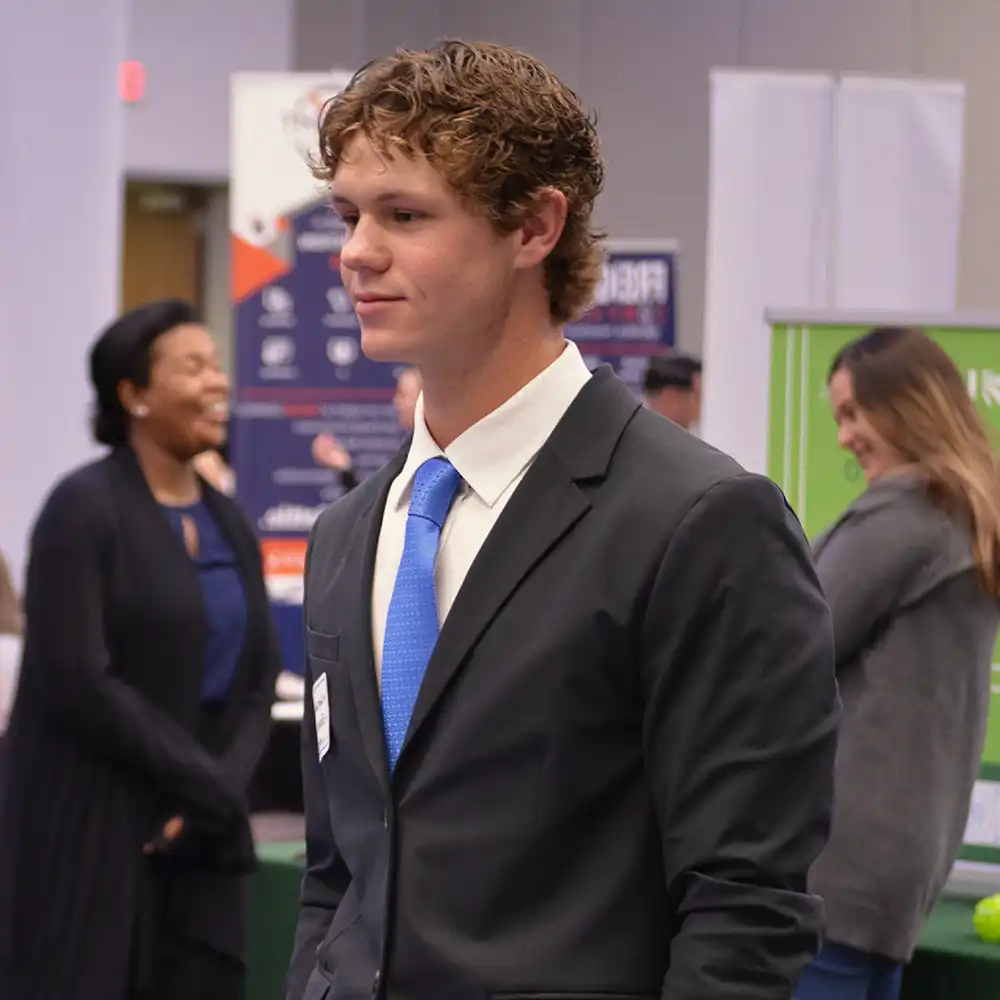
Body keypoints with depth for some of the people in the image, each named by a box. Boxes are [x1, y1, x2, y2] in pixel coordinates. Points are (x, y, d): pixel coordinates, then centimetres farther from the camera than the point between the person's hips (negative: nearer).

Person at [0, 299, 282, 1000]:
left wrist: (219, 794, -9)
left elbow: (258, 681, 9)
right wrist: (207, 781, -12)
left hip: (196, 839, 6)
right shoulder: (85, 509, -8)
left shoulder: (229, 524, 12)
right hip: (90, 836, -6)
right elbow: (76, 682, -16)